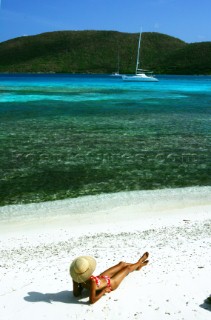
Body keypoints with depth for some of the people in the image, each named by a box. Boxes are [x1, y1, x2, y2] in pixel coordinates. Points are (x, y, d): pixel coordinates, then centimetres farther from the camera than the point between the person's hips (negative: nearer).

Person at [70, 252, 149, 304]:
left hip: (101, 278, 6)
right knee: (127, 268, 17)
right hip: (110, 284, -6)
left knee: (121, 264, 24)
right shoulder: (92, 281, -48)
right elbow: (92, 300, -39)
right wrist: (104, 291, -27)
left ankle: (138, 265, 57)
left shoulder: (75, 277, -30)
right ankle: (139, 263, 55)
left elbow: (76, 294, -17)